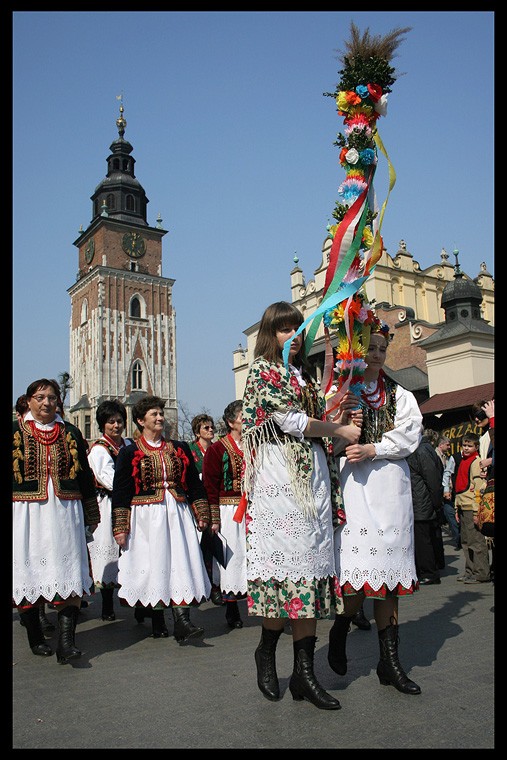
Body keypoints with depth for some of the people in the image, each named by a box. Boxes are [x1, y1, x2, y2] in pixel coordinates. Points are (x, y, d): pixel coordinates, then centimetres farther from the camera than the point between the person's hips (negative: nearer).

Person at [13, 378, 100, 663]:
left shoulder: (71, 433, 11)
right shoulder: (16, 432, 5)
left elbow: (85, 476, 13)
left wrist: (91, 515, 13)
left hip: (65, 513, 1)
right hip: (26, 513, -1)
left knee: (69, 575, -7)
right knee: (29, 574, 6)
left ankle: (66, 641, -6)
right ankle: (36, 637, 22)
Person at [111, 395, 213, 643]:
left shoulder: (179, 449, 11)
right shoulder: (130, 453, 2)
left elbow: (194, 484, 14)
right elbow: (120, 492, -1)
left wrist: (202, 515, 9)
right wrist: (120, 528, -5)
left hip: (177, 515, 3)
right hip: (145, 517, -2)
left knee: (181, 564, -7)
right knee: (153, 566, 2)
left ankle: (182, 622, -10)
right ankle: (157, 623, 17)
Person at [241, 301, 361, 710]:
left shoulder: (303, 374, 23)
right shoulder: (262, 369, 1)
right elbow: (289, 420, -10)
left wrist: (340, 414, 5)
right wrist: (338, 429, -2)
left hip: (314, 474, 7)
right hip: (279, 474, -6)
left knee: (310, 562, 2)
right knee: (286, 559, -6)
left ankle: (304, 671, 6)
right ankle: (266, 650, 16)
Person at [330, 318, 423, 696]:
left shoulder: (400, 395, 17)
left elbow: (410, 435, 3)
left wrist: (373, 449, -9)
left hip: (391, 487, 3)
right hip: (352, 485, -3)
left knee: (388, 568, 3)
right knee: (359, 569, -9)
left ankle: (390, 660, 13)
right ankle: (339, 632, 20)